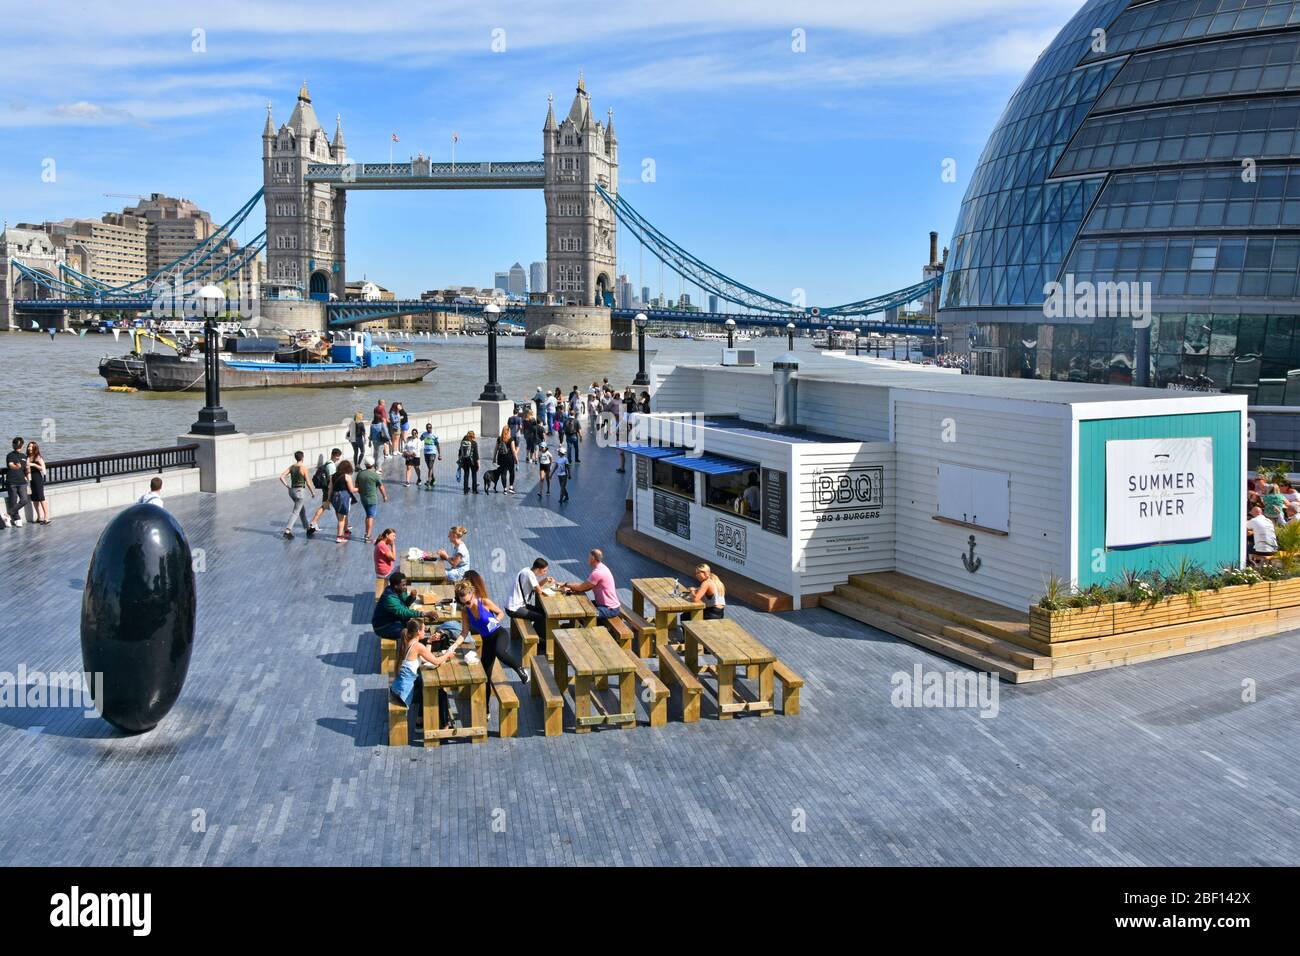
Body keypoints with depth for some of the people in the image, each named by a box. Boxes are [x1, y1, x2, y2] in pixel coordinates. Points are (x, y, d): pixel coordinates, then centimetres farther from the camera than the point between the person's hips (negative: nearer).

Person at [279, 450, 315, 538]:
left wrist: (287, 486, 3)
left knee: (302, 509, 23)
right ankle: (287, 530, -18)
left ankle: (307, 527, 34)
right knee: (295, 512, -7)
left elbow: (281, 477, -3)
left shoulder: (291, 467, 5)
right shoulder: (303, 467, -13)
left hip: (292, 491, 7)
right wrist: (312, 492, 2)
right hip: (300, 491, -7)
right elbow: (308, 482, -10)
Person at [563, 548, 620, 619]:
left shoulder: (598, 572, -23)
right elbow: (588, 587, 12)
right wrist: (572, 589, -1)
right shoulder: (601, 568, 10)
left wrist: (566, 585, -2)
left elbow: (581, 587, -16)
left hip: (610, 609, -10)